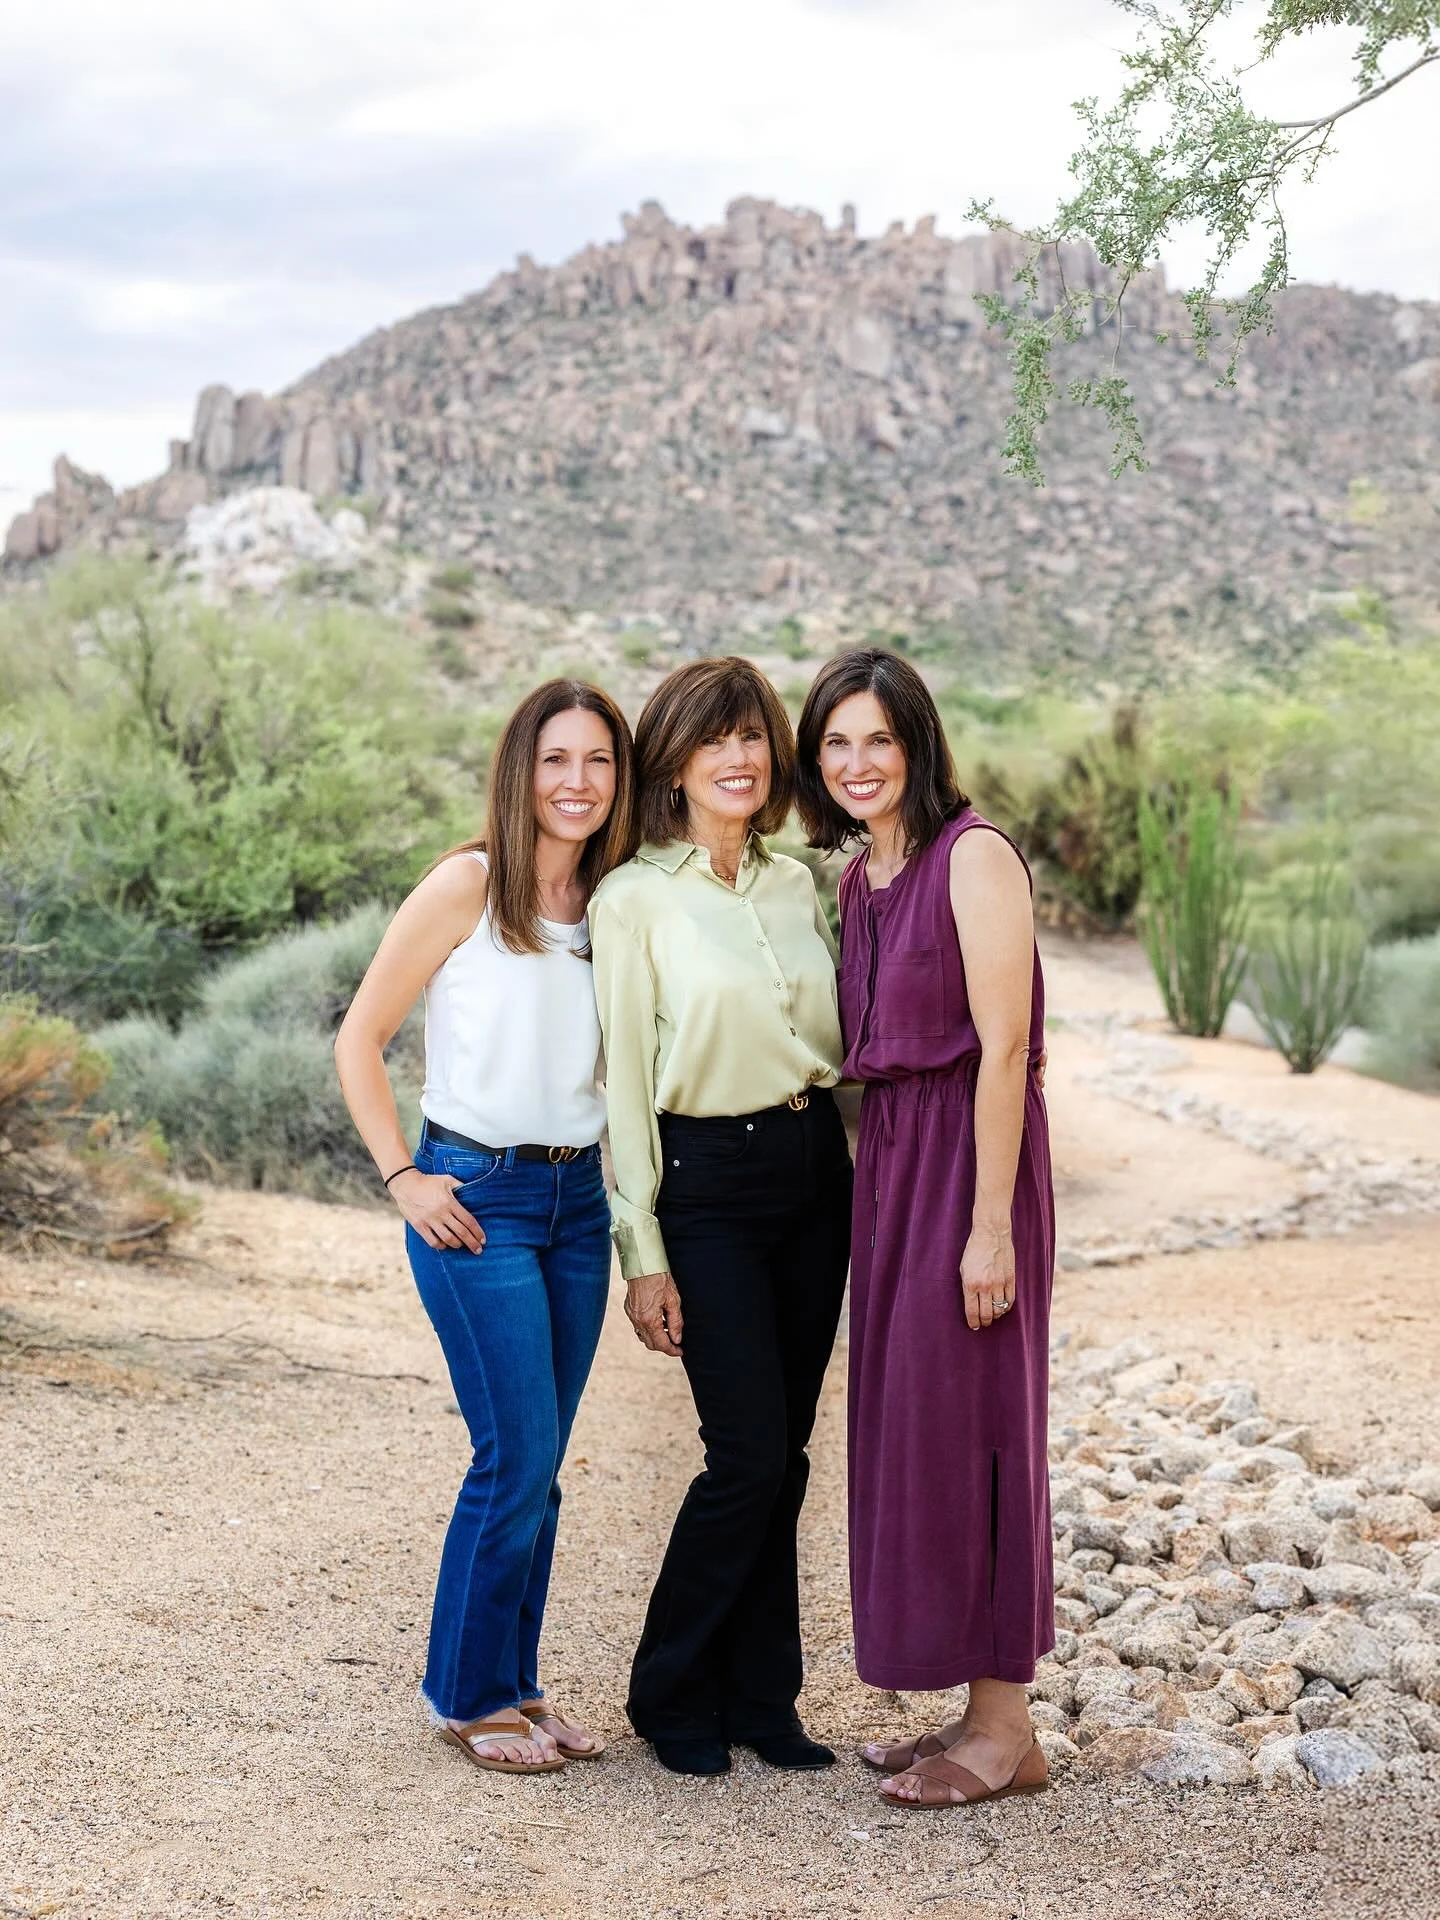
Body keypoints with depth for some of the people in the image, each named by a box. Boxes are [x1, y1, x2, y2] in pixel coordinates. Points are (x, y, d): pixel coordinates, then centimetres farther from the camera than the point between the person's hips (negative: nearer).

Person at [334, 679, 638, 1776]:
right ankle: (468, 1695, 11)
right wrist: (403, 1178, -10)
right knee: (518, 1457, -6)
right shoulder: (469, 886, -7)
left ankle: (515, 1684, 22)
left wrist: (618, 1173, 9)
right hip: (478, 1200, -5)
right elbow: (361, 1038, -5)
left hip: (578, 1201, 5)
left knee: (537, 1465, 10)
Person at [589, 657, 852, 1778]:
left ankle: (760, 1699, 21)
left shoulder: (798, 887, 10)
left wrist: (869, 1191, 11)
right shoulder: (635, 901, -6)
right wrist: (643, 1255, -10)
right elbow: (625, 1087, -7)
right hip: (707, 1186, -5)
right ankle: (672, 1695, 13)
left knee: (783, 1454, 8)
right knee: (750, 1456, -7)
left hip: (815, 1173, 5)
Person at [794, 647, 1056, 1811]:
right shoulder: (857, 878, 13)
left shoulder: (973, 856, -12)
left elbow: (1004, 1045, -16)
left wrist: (991, 1224, -19)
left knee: (965, 1430, -2)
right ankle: (976, 1711, 24)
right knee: (905, 1430, 11)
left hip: (969, 1156, -8)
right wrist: (877, 1189, 11)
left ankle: (1007, 1733, 11)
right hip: (887, 1158, 8)